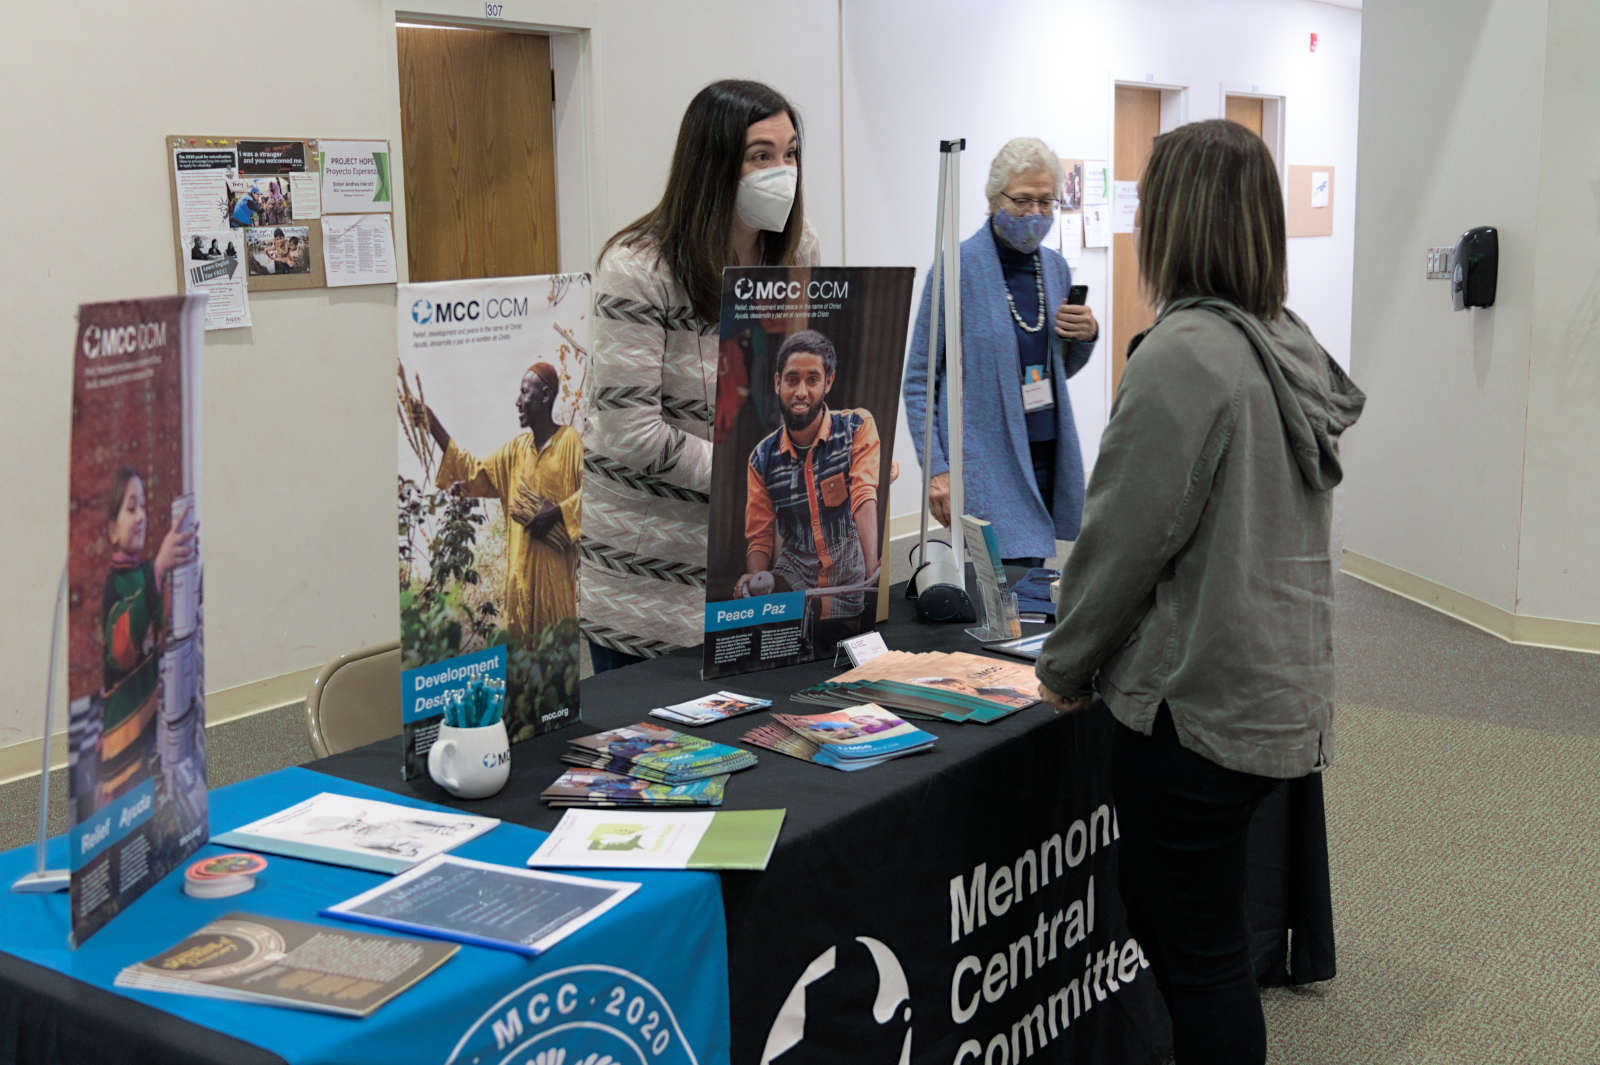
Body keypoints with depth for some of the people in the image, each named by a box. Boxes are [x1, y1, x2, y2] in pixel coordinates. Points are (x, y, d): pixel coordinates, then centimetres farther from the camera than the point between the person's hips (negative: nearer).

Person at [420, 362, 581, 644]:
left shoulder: (571, 442, -5)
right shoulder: (515, 449, 15)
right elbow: (475, 473, 13)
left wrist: (556, 513, -23)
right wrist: (433, 425, 9)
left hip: (557, 571, -6)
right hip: (520, 568, 6)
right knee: (519, 644, 5)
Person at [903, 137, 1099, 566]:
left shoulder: (1055, 267, 10)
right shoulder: (958, 267, -8)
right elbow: (919, 380, -6)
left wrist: (1086, 336, 1)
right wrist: (936, 469, -14)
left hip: (1046, 457, 6)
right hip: (985, 464, -6)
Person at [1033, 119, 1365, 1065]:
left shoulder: (1185, 352, -20)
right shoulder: (1291, 345, 8)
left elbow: (1127, 533, -17)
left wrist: (1066, 664, -2)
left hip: (1200, 701, -9)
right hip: (1282, 691, 9)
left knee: (1198, 950, 5)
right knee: (1159, 900, 22)